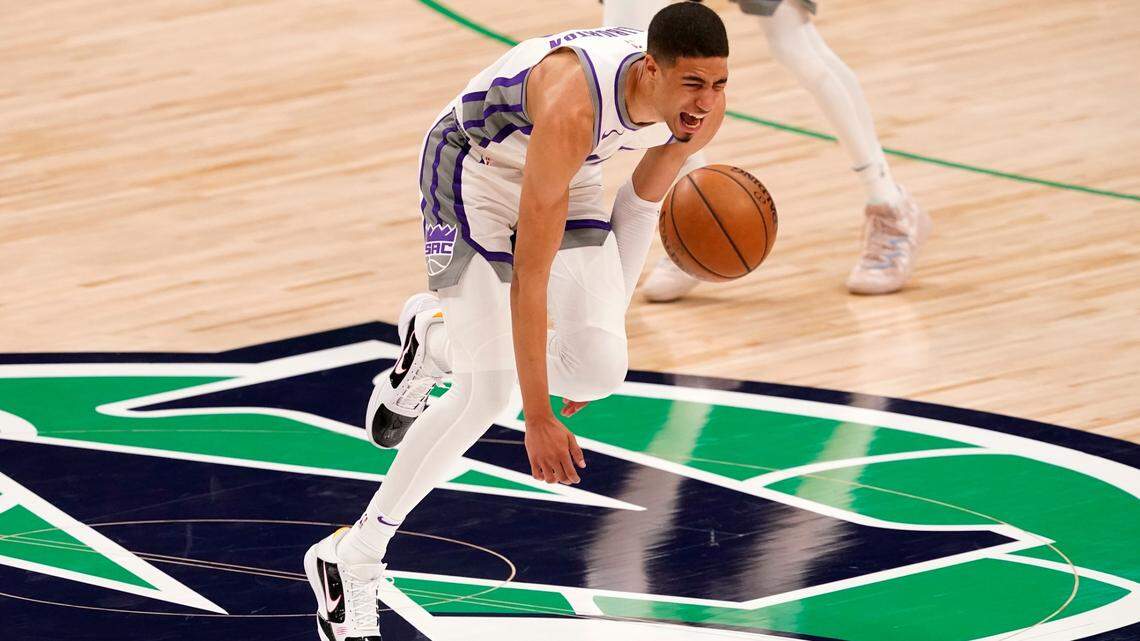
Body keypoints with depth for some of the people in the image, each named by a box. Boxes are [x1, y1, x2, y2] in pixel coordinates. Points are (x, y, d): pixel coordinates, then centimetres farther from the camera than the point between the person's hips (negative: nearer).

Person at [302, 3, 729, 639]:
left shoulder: (703, 107, -19)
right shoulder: (572, 107, -41)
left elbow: (644, 200, 3)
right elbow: (530, 273, -38)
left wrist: (603, 339, 10)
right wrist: (539, 420, -37)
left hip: (570, 177, 6)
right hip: (476, 169, -6)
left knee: (602, 370, -15)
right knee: (489, 392, -15)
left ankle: (438, 341, 16)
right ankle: (350, 561, 0)